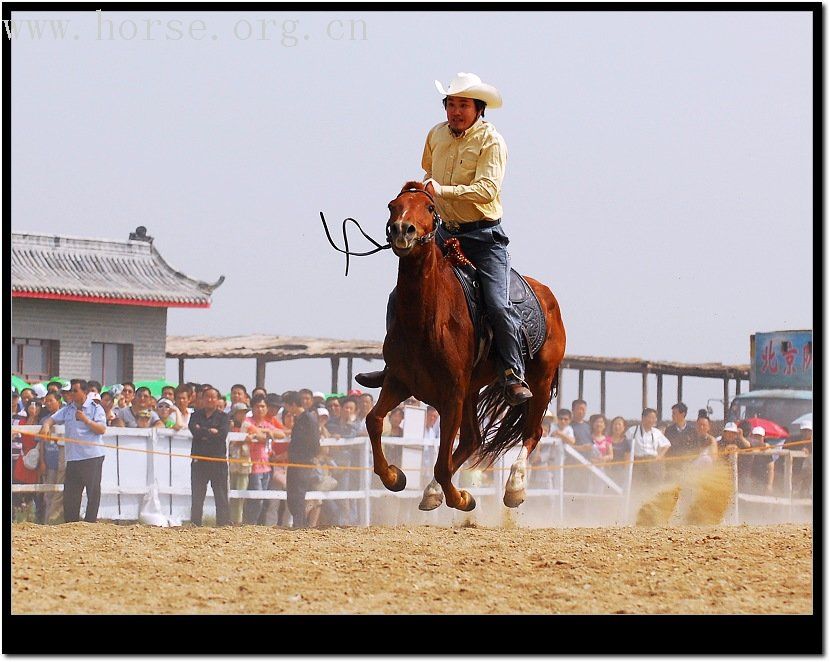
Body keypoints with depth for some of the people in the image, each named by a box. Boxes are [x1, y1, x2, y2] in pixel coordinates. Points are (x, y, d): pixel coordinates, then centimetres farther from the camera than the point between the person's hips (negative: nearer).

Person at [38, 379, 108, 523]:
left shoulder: (96, 408, 1)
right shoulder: (67, 410, 16)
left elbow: (102, 429, -7)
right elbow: (52, 419, 12)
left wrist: (86, 420, -16)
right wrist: (46, 426, -10)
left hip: (92, 457, -5)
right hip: (72, 458, 5)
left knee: (93, 491, -4)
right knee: (69, 493, 4)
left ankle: (90, 521, 1)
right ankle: (70, 522, 11)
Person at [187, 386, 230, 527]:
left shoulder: (223, 416, 7)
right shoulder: (196, 415, 13)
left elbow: (223, 434, -11)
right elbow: (193, 429, -7)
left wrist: (203, 432, -9)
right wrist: (211, 431, -11)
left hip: (218, 459, -2)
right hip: (199, 460, 2)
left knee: (221, 495, -3)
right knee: (197, 496, 3)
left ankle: (224, 523, -3)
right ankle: (195, 524, 7)